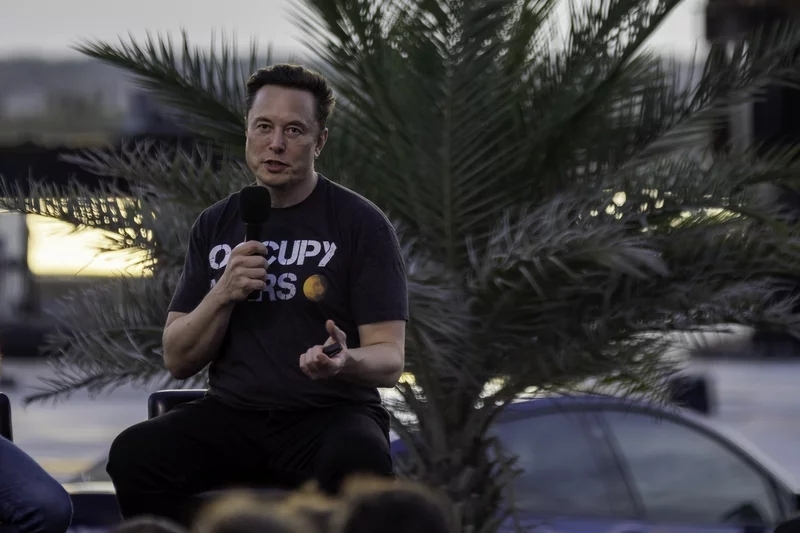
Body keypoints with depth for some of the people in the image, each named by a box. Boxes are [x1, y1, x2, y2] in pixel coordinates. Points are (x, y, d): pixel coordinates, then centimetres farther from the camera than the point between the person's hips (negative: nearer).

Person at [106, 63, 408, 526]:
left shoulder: (362, 224, 0)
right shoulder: (217, 226, 12)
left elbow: (390, 360, -5)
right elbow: (178, 361, 9)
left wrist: (346, 362, -29)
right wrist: (223, 294, -10)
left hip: (331, 414, -3)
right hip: (233, 414, 3)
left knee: (360, 461, -39)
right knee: (133, 454, -27)